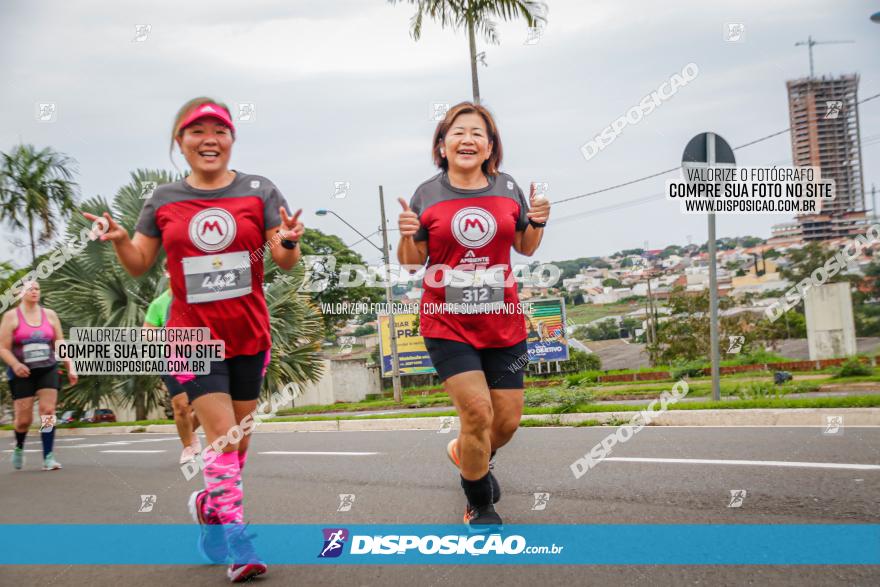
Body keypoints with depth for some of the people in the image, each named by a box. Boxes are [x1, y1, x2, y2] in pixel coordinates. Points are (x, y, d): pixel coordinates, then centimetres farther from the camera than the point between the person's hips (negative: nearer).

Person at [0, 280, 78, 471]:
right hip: (23, 373, -2)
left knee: (48, 412, -12)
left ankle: (48, 457, -10)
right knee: (24, 419, 1)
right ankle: (19, 447, 33)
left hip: (47, 370, 2)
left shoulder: (49, 315, 8)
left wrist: (70, 367, 1)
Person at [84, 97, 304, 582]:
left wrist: (288, 242, -25)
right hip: (193, 333, -2)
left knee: (238, 434, 12)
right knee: (221, 430, -11)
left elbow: (286, 262, -3)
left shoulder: (259, 191, -1)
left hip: (249, 335, 2)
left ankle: (208, 502, 39)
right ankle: (237, 542, -4)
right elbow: (139, 265, 8)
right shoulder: (163, 201, 1)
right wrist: (119, 239, -13)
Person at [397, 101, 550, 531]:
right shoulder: (427, 195, -3)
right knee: (477, 411, -12)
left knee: (507, 421, 7)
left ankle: (464, 453, 43)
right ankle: (479, 508, 12)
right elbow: (411, 261, 2)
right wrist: (407, 236, -19)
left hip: (503, 323, 3)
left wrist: (537, 222, -5)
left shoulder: (508, 189, 4)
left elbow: (525, 247, 14)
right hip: (447, 326, -3)